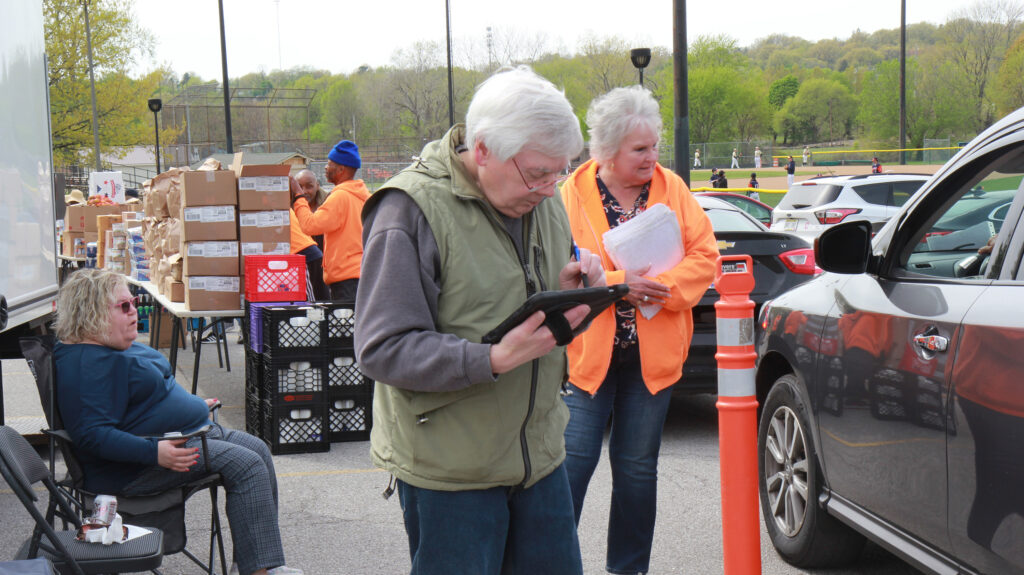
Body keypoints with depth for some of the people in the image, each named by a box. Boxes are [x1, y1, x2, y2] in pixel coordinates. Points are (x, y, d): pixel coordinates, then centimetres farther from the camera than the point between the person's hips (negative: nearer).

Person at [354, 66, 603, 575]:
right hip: (447, 466, -7)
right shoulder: (410, 210, -16)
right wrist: (494, 360, -29)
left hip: (538, 452, 7)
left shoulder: (541, 201, 8)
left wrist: (568, 295, -5)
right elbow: (382, 350, -20)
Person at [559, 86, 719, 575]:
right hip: (587, 351, -3)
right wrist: (619, 282, -22)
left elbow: (704, 255, 1)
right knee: (573, 461, -6)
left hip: (652, 355, 3)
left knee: (637, 468, 12)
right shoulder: (573, 195, -6)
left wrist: (663, 287, -15)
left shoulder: (672, 189, 4)